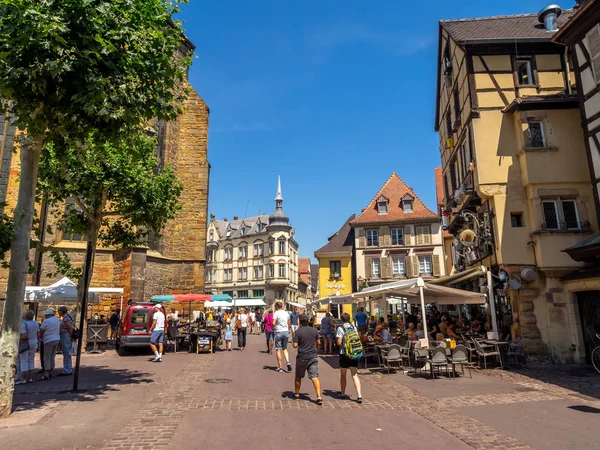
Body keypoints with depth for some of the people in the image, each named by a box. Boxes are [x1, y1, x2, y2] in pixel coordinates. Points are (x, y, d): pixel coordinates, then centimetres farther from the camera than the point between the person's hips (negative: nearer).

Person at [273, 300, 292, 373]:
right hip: (286, 331, 5)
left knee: (278, 349, 4)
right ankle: (288, 362, -5)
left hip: (279, 332, -5)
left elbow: (273, 323, -17)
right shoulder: (286, 313, 9)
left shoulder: (276, 313, -8)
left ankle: (280, 367, 6)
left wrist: (273, 328, 2)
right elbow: (289, 323, 13)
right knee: (285, 348, 16)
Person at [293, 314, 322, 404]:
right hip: (313, 357, 2)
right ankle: (319, 397, -12)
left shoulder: (298, 331, -10)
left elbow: (295, 345, -13)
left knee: (298, 377, 17)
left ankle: (297, 394, 30)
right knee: (315, 377, -1)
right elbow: (318, 343, 9)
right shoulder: (314, 330, 1)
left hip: (302, 357, -2)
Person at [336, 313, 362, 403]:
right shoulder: (354, 327, 6)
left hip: (344, 354, -3)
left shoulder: (340, 329, -8)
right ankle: (359, 395, -9)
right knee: (355, 375, 4)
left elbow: (339, 342, -12)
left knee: (343, 375, 14)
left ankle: (343, 394, 27)